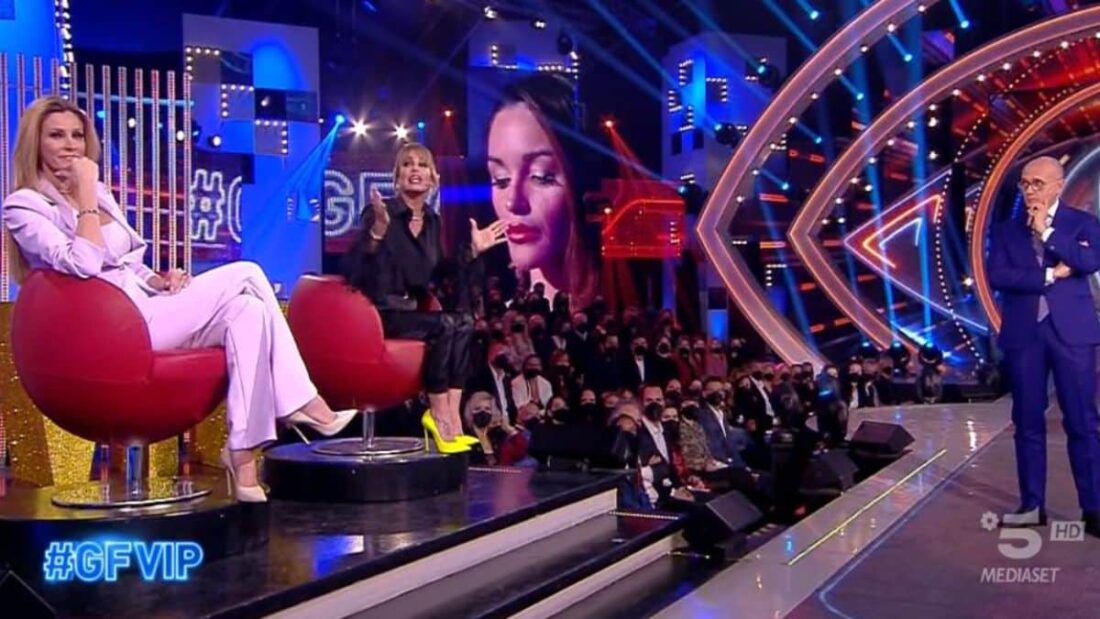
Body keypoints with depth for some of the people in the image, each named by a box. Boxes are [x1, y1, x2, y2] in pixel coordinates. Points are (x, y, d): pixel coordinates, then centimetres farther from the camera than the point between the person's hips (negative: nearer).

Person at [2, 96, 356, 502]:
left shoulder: (100, 193, 20)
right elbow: (83, 265, -20)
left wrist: (159, 280, 3)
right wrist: (86, 195, -14)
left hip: (143, 307, 8)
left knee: (247, 308, -19)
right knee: (245, 275, -21)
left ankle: (244, 453, -20)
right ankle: (303, 405, -18)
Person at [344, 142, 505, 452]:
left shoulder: (433, 221, 11)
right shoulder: (380, 213, -9)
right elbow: (353, 270, -20)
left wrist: (472, 251, 7)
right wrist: (378, 230, -33)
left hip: (413, 310, 6)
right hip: (380, 313, -6)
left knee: (464, 323, -21)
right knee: (444, 325, -29)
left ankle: (448, 417, -25)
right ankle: (442, 419, -22)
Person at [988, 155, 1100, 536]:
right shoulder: (1006, 230, 10)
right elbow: (996, 276, -5)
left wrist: (1046, 231, -11)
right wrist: (1049, 275, -11)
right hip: (1023, 333, 2)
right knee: (1028, 423, 5)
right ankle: (1032, 506, 13)